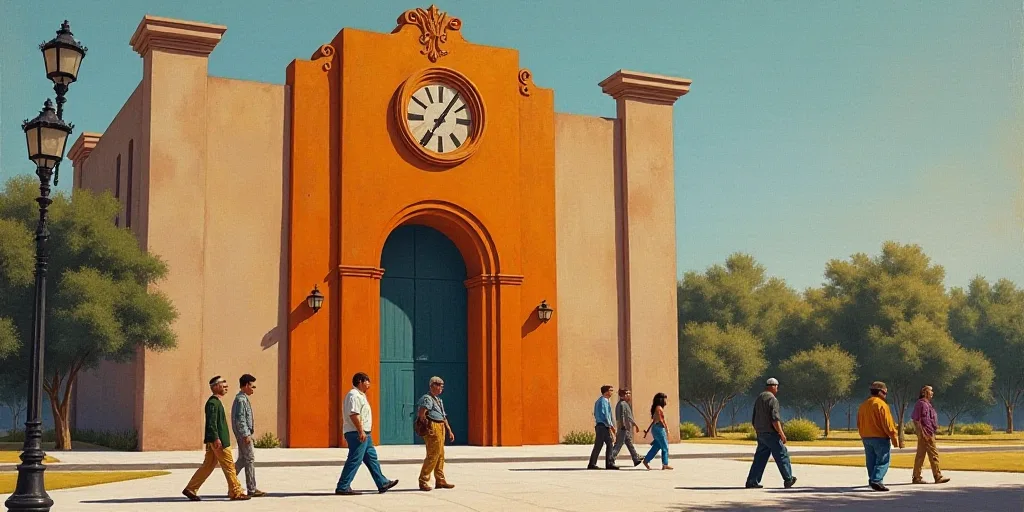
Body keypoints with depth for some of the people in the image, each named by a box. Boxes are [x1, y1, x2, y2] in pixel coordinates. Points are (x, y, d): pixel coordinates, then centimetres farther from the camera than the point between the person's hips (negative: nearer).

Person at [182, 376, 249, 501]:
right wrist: (216, 438, -25)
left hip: (216, 440, 10)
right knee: (228, 466, -3)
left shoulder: (216, 401, 17)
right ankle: (235, 492, 3)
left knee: (208, 466, 12)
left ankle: (190, 489, 13)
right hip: (218, 440, -10)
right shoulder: (213, 402, -15)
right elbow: (211, 422, -21)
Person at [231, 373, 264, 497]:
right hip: (244, 434, -10)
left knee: (242, 459, 15)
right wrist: (246, 435, -22)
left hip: (244, 434, 10)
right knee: (250, 460, -6)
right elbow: (240, 419, -22)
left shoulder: (242, 398, 17)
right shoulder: (241, 399, -15)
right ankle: (251, 489, -2)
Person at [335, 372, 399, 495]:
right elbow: (353, 414, -24)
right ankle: (342, 487, -4)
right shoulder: (354, 396, -14)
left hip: (363, 434, 11)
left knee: (371, 458, 13)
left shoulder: (359, 395, 20)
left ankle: (382, 484, 19)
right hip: (357, 434, -11)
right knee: (354, 461, -8)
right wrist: (361, 431, -26)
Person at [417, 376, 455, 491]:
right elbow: (421, 415, -22)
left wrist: (449, 431, 21)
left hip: (441, 428, 10)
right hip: (433, 428, -10)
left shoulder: (439, 400, 21)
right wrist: (426, 428, -20)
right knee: (432, 455, -10)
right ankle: (423, 482, -5)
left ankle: (440, 480, 20)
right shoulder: (427, 398, -11)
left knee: (440, 455, 13)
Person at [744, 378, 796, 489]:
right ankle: (788, 479, 12)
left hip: (760, 434, 8)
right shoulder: (772, 399, -13)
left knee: (760, 458, 7)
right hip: (771, 433, -8)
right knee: (782, 455, 4)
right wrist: (782, 434, -16)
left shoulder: (758, 399, 15)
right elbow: (775, 419, -20)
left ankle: (752, 482, 1)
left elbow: (754, 419, 19)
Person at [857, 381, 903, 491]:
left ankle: (873, 480, 14)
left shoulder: (863, 405, 12)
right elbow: (888, 424, -16)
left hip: (866, 438, 7)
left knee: (871, 462, 13)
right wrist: (895, 439, -11)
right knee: (883, 461, -5)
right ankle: (876, 480, -17)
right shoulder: (881, 405, -12)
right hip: (880, 438, -7)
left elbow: (859, 423, 17)